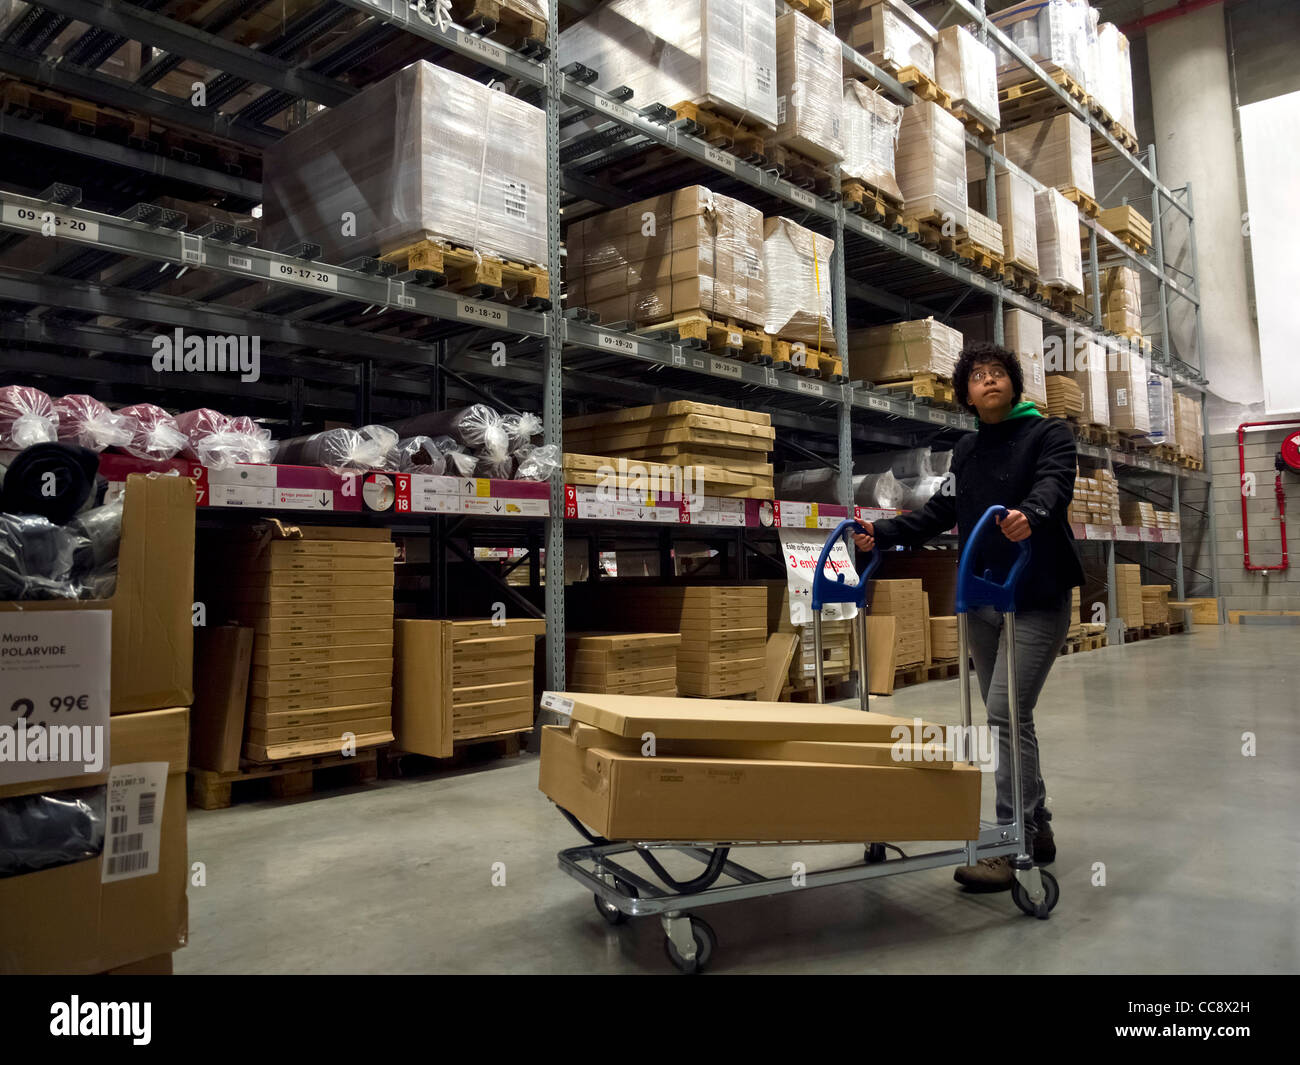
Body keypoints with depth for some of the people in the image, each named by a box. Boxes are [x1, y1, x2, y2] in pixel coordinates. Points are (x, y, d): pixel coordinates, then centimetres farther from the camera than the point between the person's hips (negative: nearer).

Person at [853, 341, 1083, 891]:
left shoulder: (1049, 433, -2)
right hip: (981, 599, 6)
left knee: (1007, 712, -14)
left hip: (1037, 598, -6)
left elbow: (1053, 483, -21)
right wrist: (883, 532, 0)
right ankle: (1037, 827, 24)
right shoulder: (966, 450, 16)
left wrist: (1030, 513, -43)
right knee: (1007, 715, 11)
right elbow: (940, 511, 13)